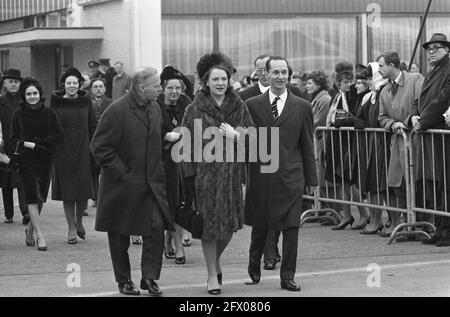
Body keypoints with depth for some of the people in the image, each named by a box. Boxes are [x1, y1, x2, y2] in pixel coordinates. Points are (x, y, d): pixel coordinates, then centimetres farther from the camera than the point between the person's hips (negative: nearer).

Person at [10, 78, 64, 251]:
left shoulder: (49, 113, 3)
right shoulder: (18, 115, 1)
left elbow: (59, 136, -2)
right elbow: (13, 139, 1)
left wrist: (37, 142, -12)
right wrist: (28, 144, -17)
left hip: (46, 161, 2)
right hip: (27, 161, -2)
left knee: (40, 198, 7)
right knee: (33, 198, -11)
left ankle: (30, 229, 29)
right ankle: (40, 236, -12)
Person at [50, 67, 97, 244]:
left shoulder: (85, 101, 4)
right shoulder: (56, 102, -1)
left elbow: (93, 126, 7)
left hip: (83, 150, 1)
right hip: (63, 152, -1)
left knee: (83, 189, 0)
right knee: (67, 190, 1)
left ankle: (79, 221, 25)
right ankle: (71, 228, 11)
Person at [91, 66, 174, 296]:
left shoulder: (155, 109, 8)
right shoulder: (117, 111, -14)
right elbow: (100, 148, -13)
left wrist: (157, 169, 11)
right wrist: (122, 173, -16)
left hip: (151, 183, 5)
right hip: (122, 186, -5)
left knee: (157, 228, -8)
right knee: (120, 235, 6)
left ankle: (150, 277, 1)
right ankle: (124, 280, 18)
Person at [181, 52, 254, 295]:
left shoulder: (239, 106, 6)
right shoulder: (195, 109, -1)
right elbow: (187, 144, -2)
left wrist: (235, 135, -11)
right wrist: (189, 175, -8)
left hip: (231, 172, 2)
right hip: (205, 172, -2)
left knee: (229, 224, 3)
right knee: (209, 224, 0)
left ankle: (216, 260, 33)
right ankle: (213, 275, 11)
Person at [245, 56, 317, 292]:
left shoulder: (302, 107, 6)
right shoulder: (252, 105, 3)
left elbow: (307, 147, 7)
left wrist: (311, 180, 5)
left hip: (291, 177, 0)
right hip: (260, 175, 0)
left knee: (291, 228, -4)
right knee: (259, 226, 10)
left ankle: (287, 277, 4)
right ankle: (254, 264, 34)